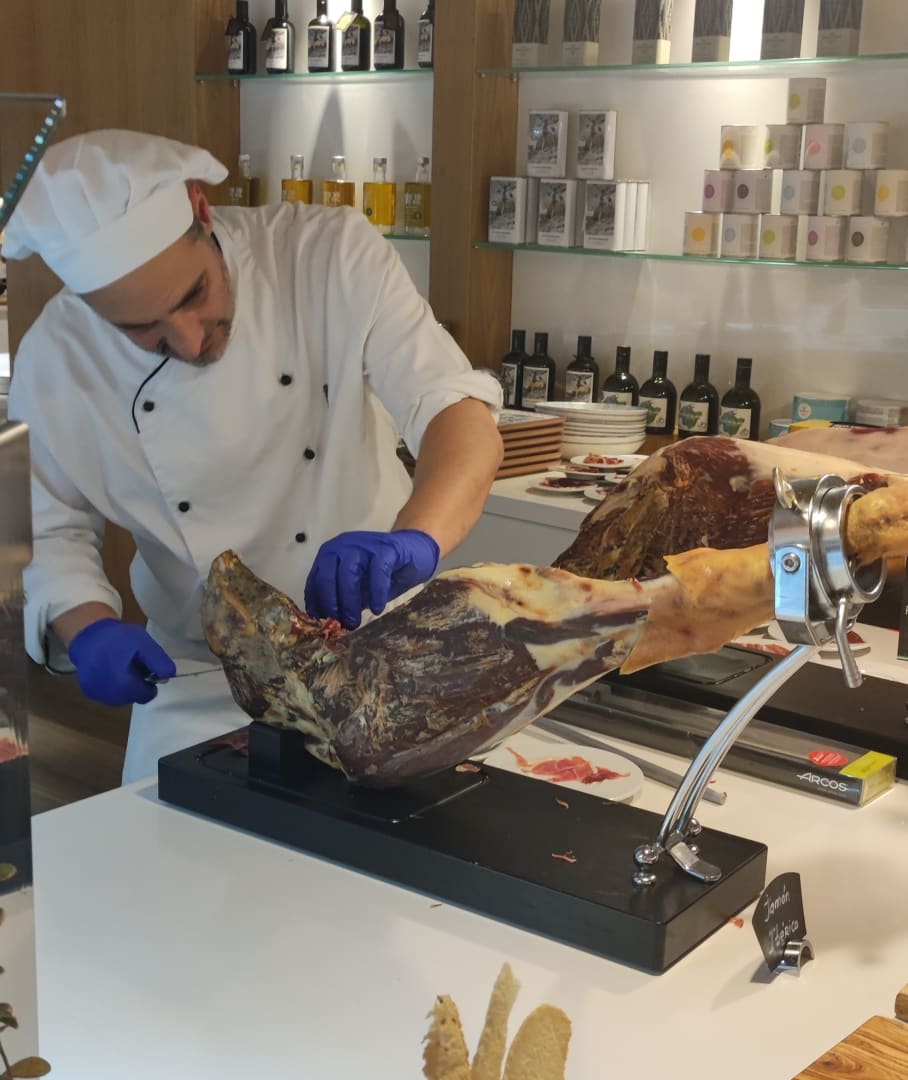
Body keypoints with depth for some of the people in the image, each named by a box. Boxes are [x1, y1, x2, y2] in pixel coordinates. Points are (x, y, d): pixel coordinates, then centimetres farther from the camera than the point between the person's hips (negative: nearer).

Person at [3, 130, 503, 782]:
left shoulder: (330, 255, -19)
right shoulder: (55, 359, -12)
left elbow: (462, 416, -25)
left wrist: (415, 539, -45)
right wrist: (87, 630, -23)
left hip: (377, 650, -1)